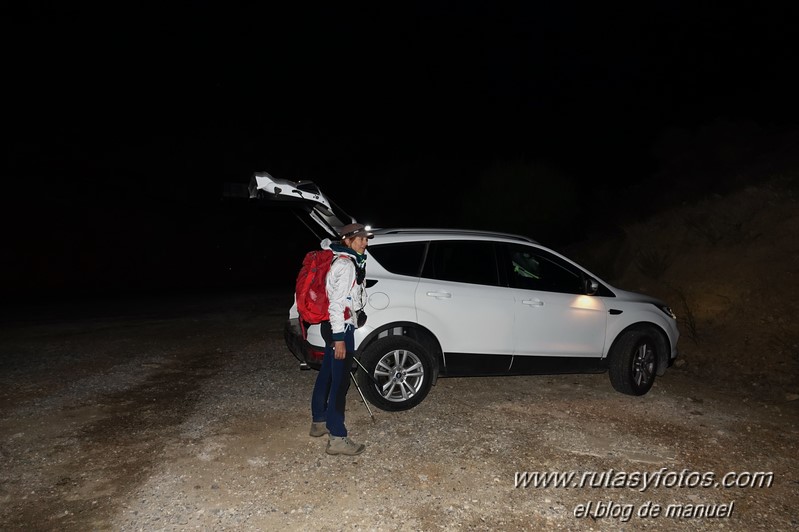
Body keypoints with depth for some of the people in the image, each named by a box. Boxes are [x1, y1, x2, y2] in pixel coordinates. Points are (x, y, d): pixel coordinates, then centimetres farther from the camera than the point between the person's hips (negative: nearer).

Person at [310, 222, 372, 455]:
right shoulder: (346, 265, -18)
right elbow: (337, 302, -23)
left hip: (334, 326, 11)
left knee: (327, 374, 19)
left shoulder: (343, 260, 12)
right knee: (340, 381, -7)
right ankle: (337, 438, -2)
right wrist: (339, 337, -24)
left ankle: (319, 421, 33)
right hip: (340, 327, -11)